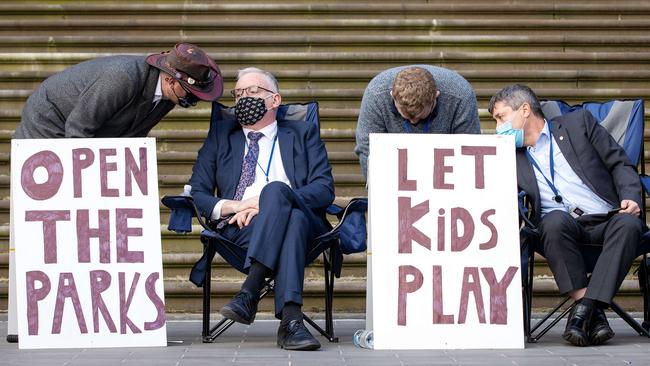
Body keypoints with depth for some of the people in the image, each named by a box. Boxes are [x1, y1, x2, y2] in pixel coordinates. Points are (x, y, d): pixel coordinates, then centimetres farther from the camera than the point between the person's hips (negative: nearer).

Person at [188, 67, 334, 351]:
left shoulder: (304, 134, 23)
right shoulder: (220, 135, 28)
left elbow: (324, 189, 6)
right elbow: (196, 192, 16)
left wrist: (266, 205, -9)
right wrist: (233, 206, -8)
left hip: (306, 221, 0)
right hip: (238, 229, 0)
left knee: (275, 189, -37)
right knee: (292, 221, -36)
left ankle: (249, 292, -46)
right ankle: (291, 319, -51)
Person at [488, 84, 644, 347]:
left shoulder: (578, 123, 13)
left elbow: (620, 163, 10)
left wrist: (631, 198, -7)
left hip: (607, 218, -1)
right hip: (562, 224, 1)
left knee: (629, 224, -34)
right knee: (554, 220, -34)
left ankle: (585, 307, -36)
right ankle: (593, 313, -33)